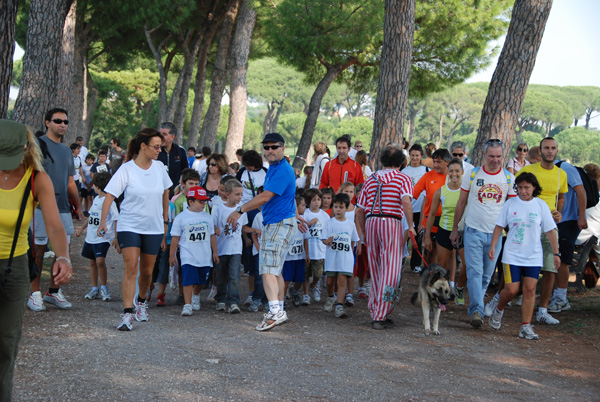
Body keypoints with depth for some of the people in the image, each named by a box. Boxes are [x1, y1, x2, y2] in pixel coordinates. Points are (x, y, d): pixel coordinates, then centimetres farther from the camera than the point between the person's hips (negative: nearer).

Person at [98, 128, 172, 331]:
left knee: (146, 271, 10)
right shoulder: (126, 169, -10)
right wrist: (103, 221, -25)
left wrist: (165, 221, 19)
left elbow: (165, 194, 17)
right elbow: (110, 195, -14)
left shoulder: (159, 167, 4)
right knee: (130, 268, -15)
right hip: (129, 226, -4)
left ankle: (141, 301, 38)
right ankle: (127, 314, -16)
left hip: (153, 228, 4)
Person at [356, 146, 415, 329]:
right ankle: (380, 316, -6)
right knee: (390, 271, -2)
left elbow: (359, 210, 14)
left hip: (371, 222, 5)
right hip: (391, 222, -5)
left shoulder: (370, 180, 17)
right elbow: (406, 201, -14)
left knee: (375, 271, 15)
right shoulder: (403, 179, 5)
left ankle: (375, 311, 19)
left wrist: (364, 233, 23)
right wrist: (411, 226, -9)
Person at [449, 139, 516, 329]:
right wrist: (454, 229, 9)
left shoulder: (509, 178, 3)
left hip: (496, 234, 2)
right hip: (473, 231, -2)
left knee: (487, 274, 9)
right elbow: (461, 203, 8)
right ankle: (477, 310, -17)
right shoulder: (472, 175, 1)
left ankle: (475, 307, 24)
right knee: (474, 272, -13)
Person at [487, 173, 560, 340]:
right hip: (512, 255, -1)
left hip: (533, 256, 1)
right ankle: (499, 309, 25)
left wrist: (556, 253, 3)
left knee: (530, 290, -3)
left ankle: (526, 327, 5)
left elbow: (550, 230, 5)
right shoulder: (510, 204, 0)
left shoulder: (541, 205, 1)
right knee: (511, 289, -6)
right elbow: (499, 226, 6)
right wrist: (493, 246, -1)